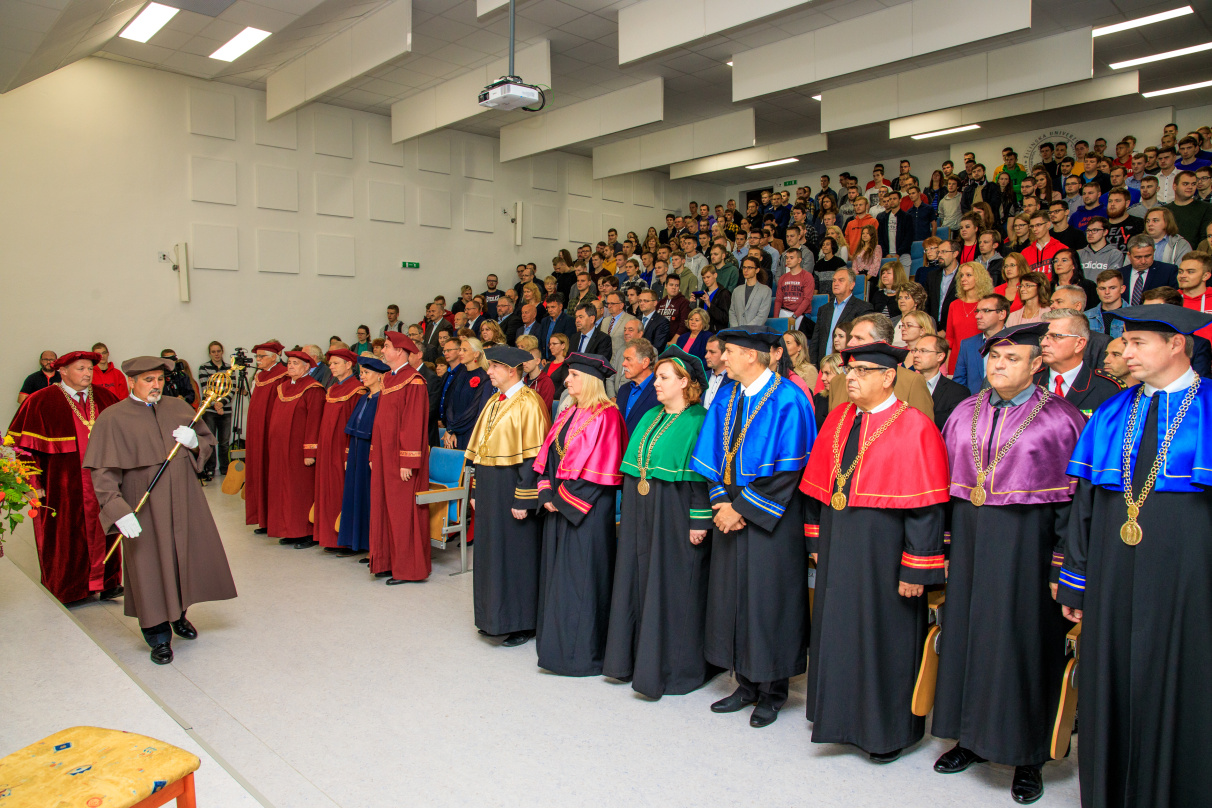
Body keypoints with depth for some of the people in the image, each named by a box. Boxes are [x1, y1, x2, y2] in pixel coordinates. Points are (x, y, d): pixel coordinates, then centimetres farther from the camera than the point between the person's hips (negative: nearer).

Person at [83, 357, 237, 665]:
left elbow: (208, 443, 14)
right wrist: (119, 510, -21)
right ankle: (159, 636, 20)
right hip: (145, 509, -4)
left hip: (184, 501, 4)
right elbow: (103, 472, -11)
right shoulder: (112, 418, -7)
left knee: (189, 557, 12)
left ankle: (179, 614, 37)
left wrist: (194, 442, -10)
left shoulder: (179, 408, 7)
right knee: (151, 567, 3)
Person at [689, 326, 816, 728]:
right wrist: (722, 502, -4)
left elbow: (789, 470, -16)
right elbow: (713, 456, 10)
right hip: (731, 510, 7)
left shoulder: (788, 401, -13)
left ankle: (771, 692, 19)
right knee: (732, 595, 11)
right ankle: (746, 684, 26)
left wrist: (743, 508, -16)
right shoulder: (725, 398, 8)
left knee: (768, 599, 2)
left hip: (771, 517, -6)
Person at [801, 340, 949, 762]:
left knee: (885, 636, 7)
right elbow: (818, 485, 12)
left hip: (884, 549, -6)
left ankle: (888, 730, 28)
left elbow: (925, 506, -15)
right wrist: (817, 540, 10)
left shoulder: (915, 428, -12)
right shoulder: (837, 419, 7)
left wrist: (916, 569, -16)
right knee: (838, 630, 16)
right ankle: (842, 716, 36)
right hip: (838, 546, 6)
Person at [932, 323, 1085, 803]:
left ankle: (1027, 759, 21)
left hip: (1026, 545, -4)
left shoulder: (1060, 419, -6)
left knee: (1022, 642, 3)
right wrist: (946, 545, 5)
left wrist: (1061, 567, -12)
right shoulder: (965, 414, 8)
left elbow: (1074, 497, -9)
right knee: (967, 632, 11)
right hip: (969, 541, 5)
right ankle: (971, 737, 29)